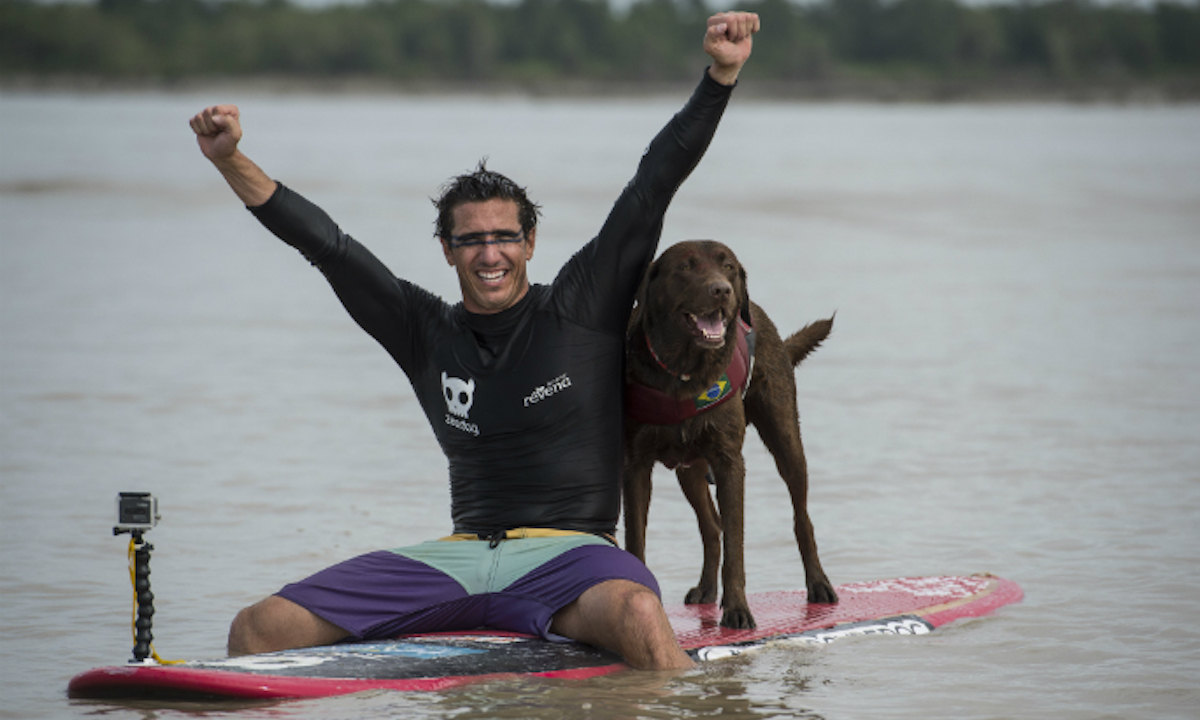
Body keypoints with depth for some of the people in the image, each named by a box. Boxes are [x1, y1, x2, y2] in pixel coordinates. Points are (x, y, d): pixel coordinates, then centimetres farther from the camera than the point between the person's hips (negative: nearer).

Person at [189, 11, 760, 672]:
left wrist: (720, 75, -8)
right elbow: (324, 244, 10)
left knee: (638, 616, -41)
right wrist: (231, 162, 1)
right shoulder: (427, 332, 12)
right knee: (258, 631, -13)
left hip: (567, 550, -3)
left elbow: (655, 184, 0)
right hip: (459, 555, 3)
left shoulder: (583, 306, 5)